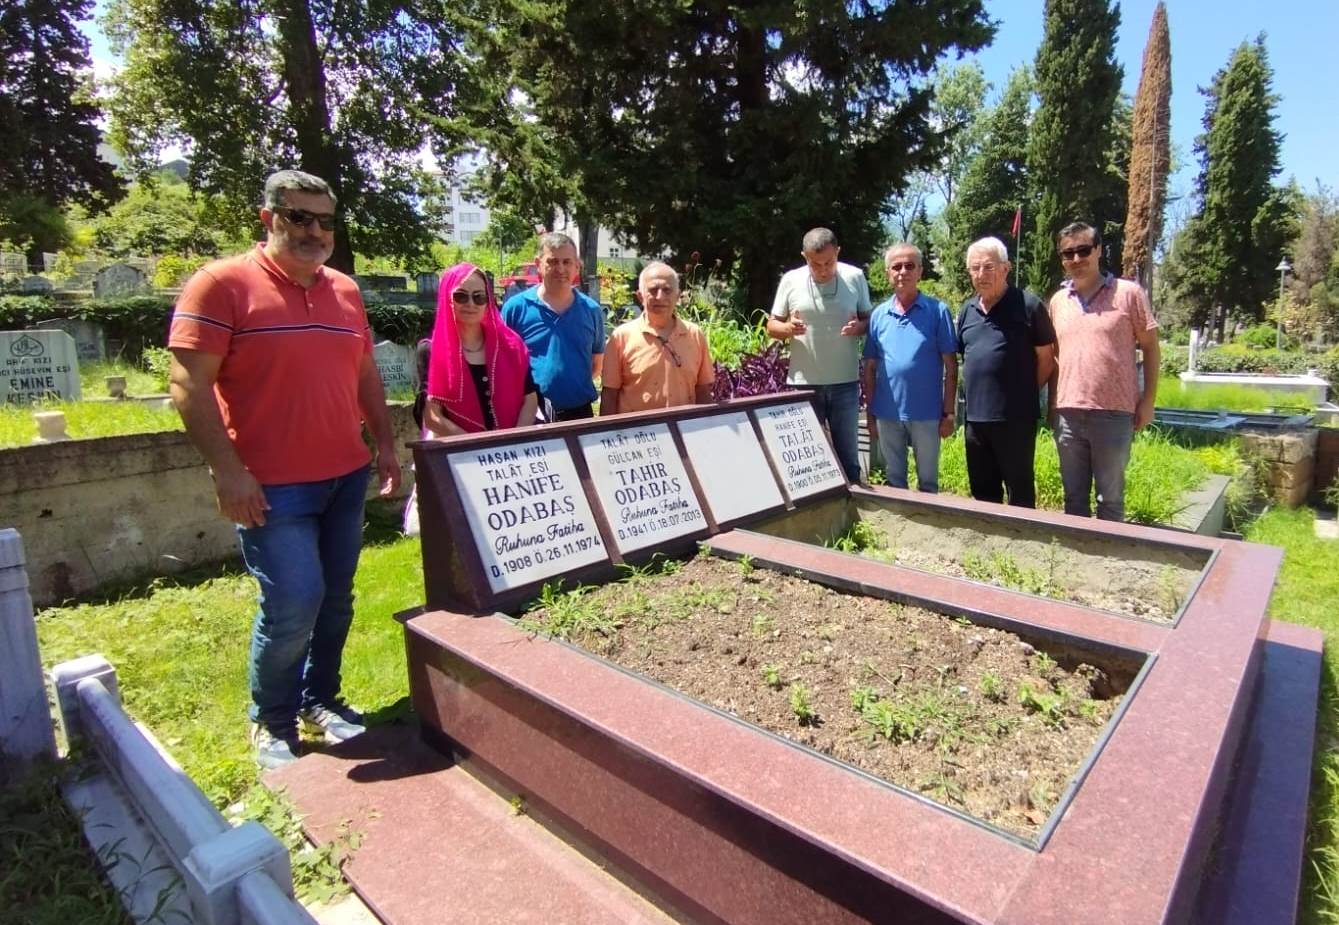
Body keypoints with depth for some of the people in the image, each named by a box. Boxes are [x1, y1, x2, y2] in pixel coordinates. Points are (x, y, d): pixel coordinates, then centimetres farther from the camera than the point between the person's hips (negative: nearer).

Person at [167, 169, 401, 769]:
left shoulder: (345, 290, 12)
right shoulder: (223, 284, -6)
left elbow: (365, 375, 18)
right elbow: (189, 384, -11)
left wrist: (385, 444, 12)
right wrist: (227, 470, -16)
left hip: (346, 476, 6)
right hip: (272, 485, -6)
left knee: (335, 598, 13)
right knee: (293, 602, -5)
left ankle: (320, 698, 33)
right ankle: (270, 721, 20)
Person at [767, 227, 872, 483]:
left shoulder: (855, 277, -1)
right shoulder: (790, 280, -1)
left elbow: (869, 319, 7)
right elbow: (772, 325, 4)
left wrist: (859, 326, -16)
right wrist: (788, 328, -18)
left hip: (845, 382, 0)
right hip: (804, 383, 0)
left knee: (847, 454, 11)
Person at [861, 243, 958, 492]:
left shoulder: (937, 310, -4)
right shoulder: (878, 314, 4)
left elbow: (950, 366, -3)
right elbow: (870, 367, 7)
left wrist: (949, 412, -7)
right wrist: (870, 413, 6)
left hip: (926, 414, -2)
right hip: (886, 413, 3)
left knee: (928, 481, 12)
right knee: (894, 481, 16)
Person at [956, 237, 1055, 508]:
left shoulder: (1028, 305, -7)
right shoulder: (967, 310, 11)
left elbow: (1045, 358, -3)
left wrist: (1024, 395, 0)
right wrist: (979, 393, 11)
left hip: (1015, 417, -6)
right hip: (975, 417, 6)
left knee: (1020, 491, 5)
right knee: (982, 490, 17)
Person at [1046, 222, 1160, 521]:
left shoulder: (1128, 293, -1)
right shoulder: (1057, 301, 10)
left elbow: (1150, 347, 3)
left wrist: (1148, 400, -2)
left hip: (1113, 414, -3)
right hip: (1067, 415, 4)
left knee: (1110, 499, 6)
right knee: (1074, 497, 13)